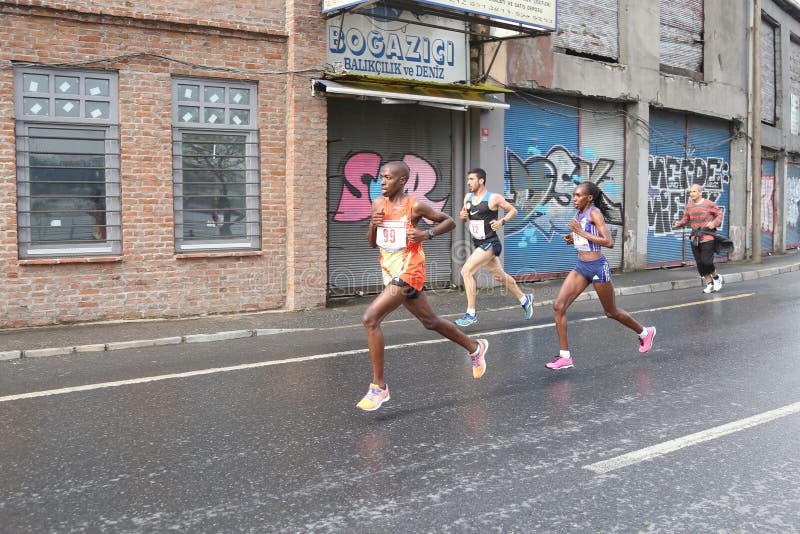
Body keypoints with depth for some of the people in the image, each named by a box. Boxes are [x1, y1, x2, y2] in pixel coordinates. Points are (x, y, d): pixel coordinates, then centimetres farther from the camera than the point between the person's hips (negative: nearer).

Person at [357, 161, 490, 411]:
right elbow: (372, 243, 12)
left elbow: (449, 221, 1)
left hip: (408, 273, -8)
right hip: (390, 273, 8)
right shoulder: (378, 204, 6)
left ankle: (379, 387, -11)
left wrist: (427, 234, -16)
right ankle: (475, 347, 43)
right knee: (430, 321, 21)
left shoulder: (415, 206, -11)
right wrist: (372, 224, -9)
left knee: (370, 319, -20)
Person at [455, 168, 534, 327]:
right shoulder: (468, 197, 6)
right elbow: (465, 218, 19)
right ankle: (524, 299, 41)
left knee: (466, 271, -20)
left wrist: (502, 221, -16)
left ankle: (471, 314, -14)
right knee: (500, 276, 19)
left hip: (490, 243, -8)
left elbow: (513, 211, -1)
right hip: (479, 243, 8)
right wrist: (462, 215, -4)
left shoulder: (494, 198, -11)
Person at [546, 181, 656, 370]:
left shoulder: (594, 213, -15)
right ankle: (564, 356, -3)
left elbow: (608, 242, -24)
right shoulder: (580, 213, 9)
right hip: (581, 266, 8)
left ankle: (645, 332, 39)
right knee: (559, 306, -7)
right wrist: (573, 239, 4)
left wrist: (581, 232, -23)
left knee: (611, 312, 11)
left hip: (597, 266, -7)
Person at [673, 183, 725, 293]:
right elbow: (685, 219, 12)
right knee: (699, 263, 6)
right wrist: (679, 223, -8)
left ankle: (716, 277, 18)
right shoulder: (689, 206, 8)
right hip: (695, 239, 5)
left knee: (707, 262, -11)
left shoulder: (709, 204, -6)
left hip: (707, 238, -5)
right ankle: (709, 283, 22)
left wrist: (714, 223, -17)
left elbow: (719, 214, 1)